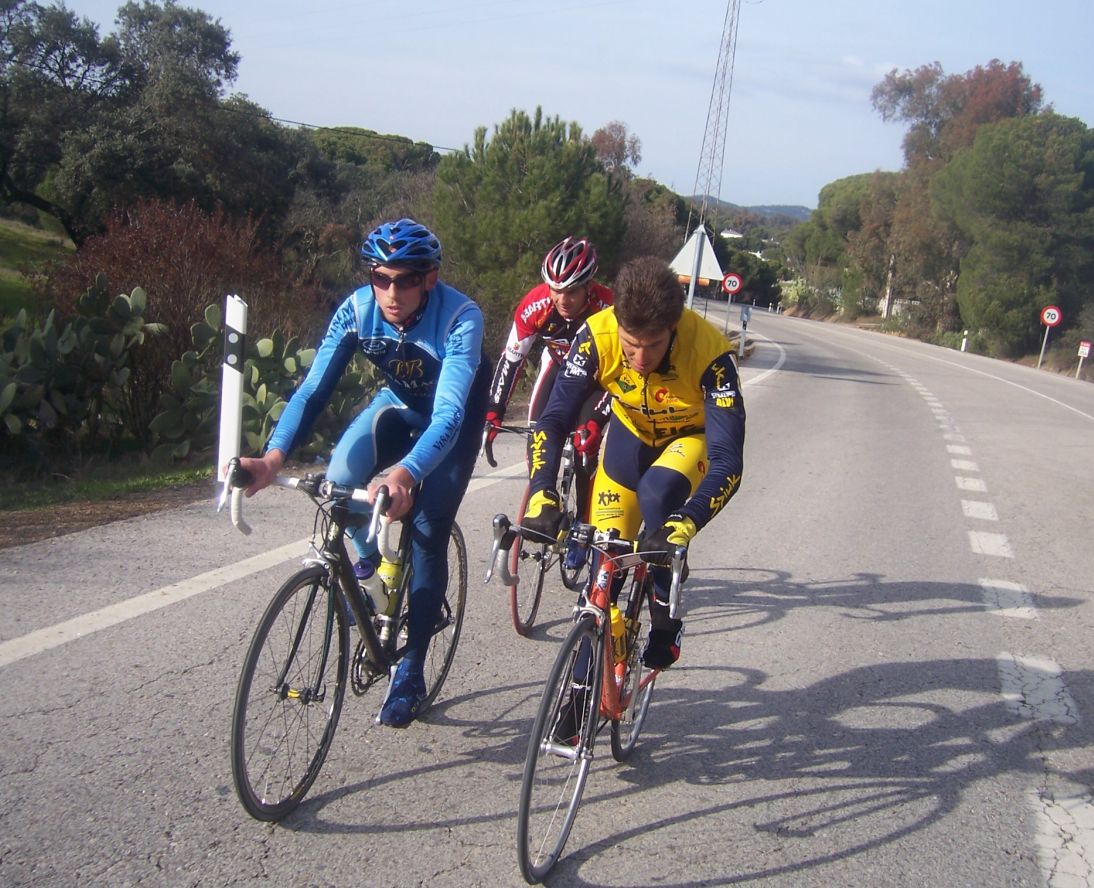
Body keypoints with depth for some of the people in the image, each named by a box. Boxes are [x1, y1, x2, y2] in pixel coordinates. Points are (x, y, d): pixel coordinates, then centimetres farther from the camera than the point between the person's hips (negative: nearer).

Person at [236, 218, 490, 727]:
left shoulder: (460, 318, -35)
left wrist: (405, 474, -63)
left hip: (452, 420, -3)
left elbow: (448, 413, -45)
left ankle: (410, 672, 4)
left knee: (427, 537, -11)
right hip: (398, 405, 3)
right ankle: (370, 555, 8)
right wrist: (274, 457, -44)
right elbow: (314, 389, -27)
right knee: (340, 480, -26)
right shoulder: (358, 309, -24)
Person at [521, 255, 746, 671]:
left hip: (693, 436, -2)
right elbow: (553, 420, -28)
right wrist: (541, 495, -45)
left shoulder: (708, 352, -37)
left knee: (656, 493, -34)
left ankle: (666, 620, -11)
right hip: (632, 433, 3)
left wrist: (687, 523, -56)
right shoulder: (598, 336, -31)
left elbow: (728, 460, -40)